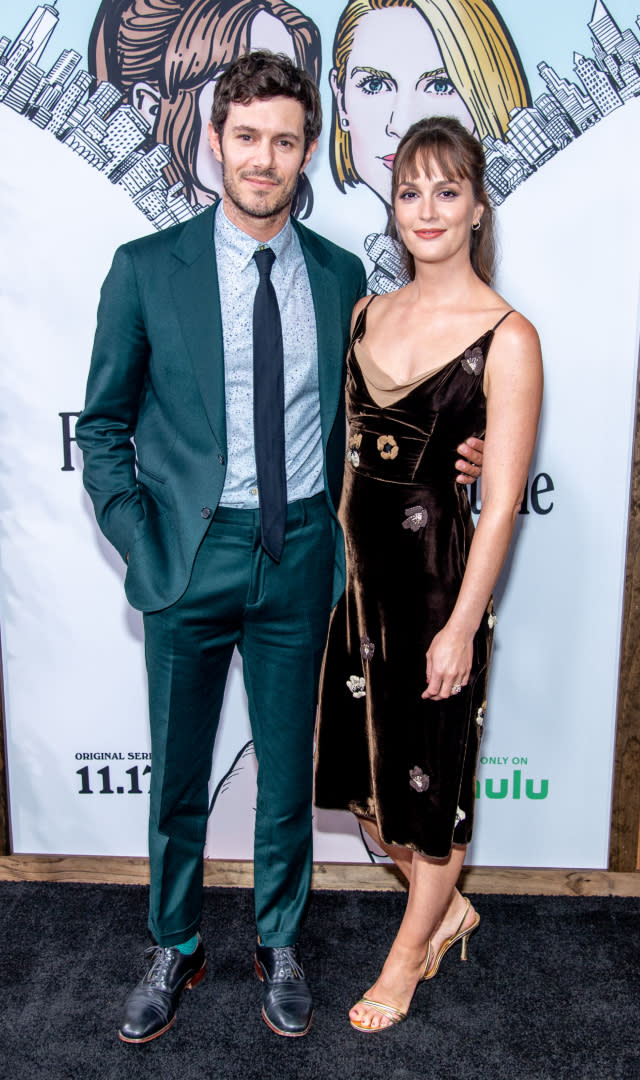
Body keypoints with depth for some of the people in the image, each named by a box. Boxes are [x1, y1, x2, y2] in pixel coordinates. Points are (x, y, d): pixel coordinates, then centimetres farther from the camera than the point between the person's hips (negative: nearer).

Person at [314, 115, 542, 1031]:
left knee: (430, 771, 11)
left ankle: (410, 952, 37)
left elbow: (501, 503, -14)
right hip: (361, 568, 7)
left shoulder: (507, 338, -12)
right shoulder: (368, 314, 7)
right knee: (363, 760, 17)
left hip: (439, 575, -6)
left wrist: (462, 625, -15)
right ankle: (450, 907, 43)